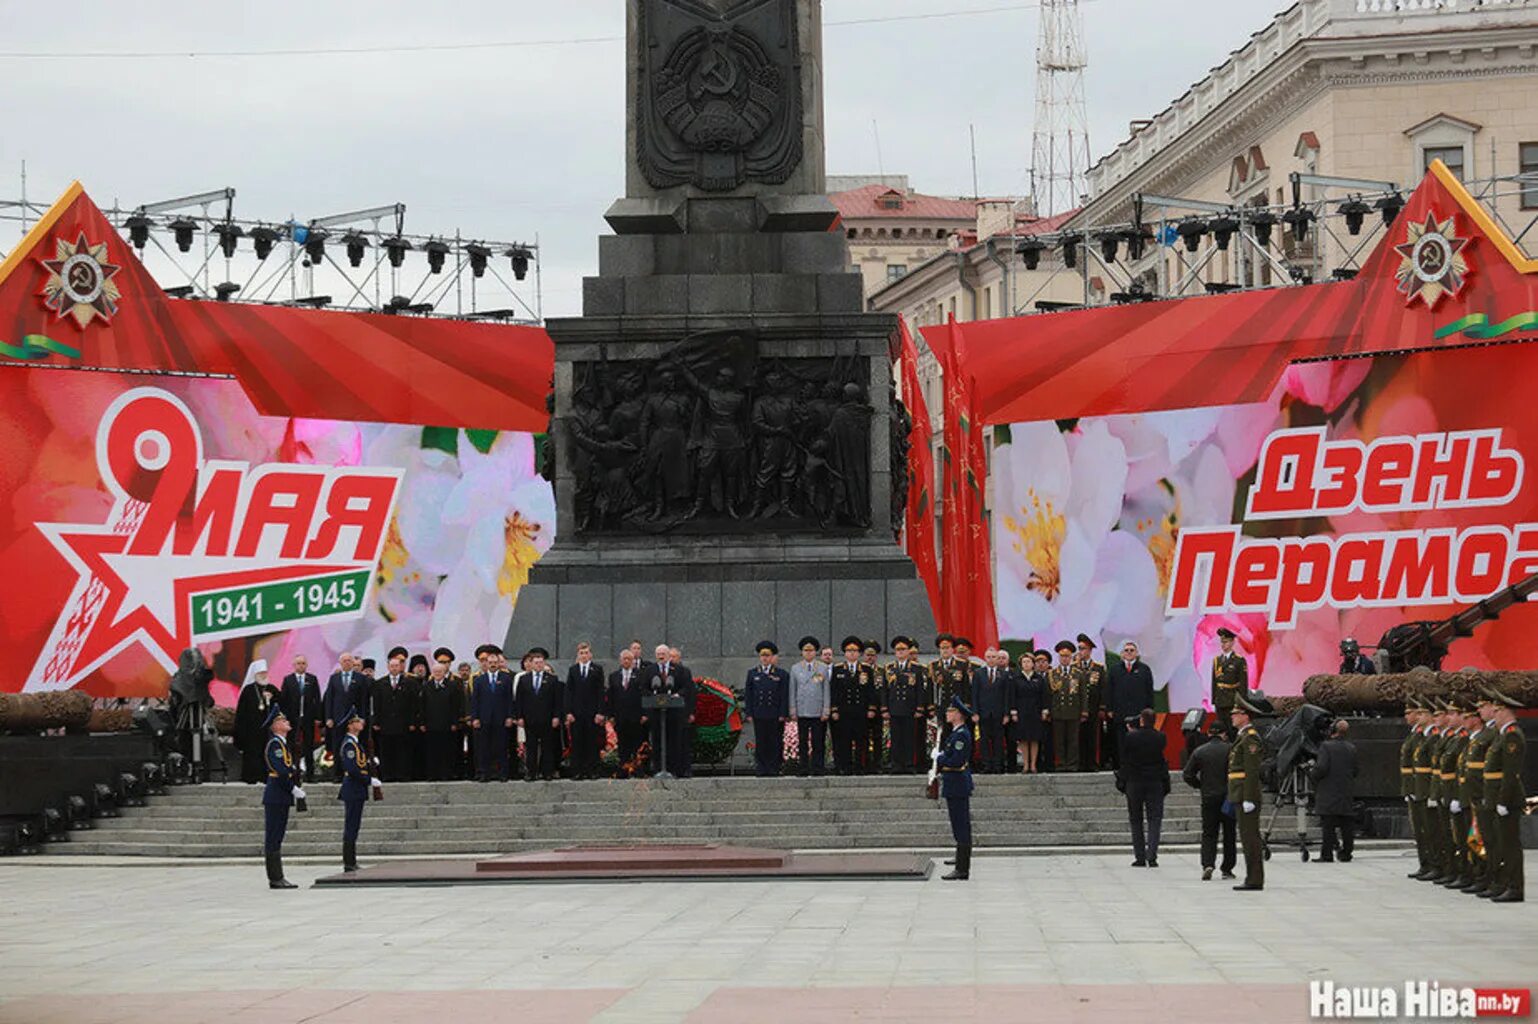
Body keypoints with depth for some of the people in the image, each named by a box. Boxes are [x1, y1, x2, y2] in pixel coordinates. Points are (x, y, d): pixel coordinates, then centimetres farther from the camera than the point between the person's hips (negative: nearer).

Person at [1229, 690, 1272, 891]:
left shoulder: (1250, 737, -13)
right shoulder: (1243, 736, 18)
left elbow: (1252, 771, -18)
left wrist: (1248, 799, -21)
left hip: (1247, 796, -10)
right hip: (1241, 797, 10)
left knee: (1250, 837, -8)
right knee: (1248, 837, 10)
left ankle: (1255, 880, -8)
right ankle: (1253, 878, 12)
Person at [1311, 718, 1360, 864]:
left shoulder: (1326, 746, -10)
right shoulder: (1351, 748, 6)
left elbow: (1322, 768, -18)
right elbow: (1355, 771, 9)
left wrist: (1312, 772, 2)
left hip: (1329, 793, -5)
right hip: (1347, 794, 5)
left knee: (1328, 826, -3)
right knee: (1347, 825, 8)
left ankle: (1327, 854, -4)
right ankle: (1346, 853, 10)